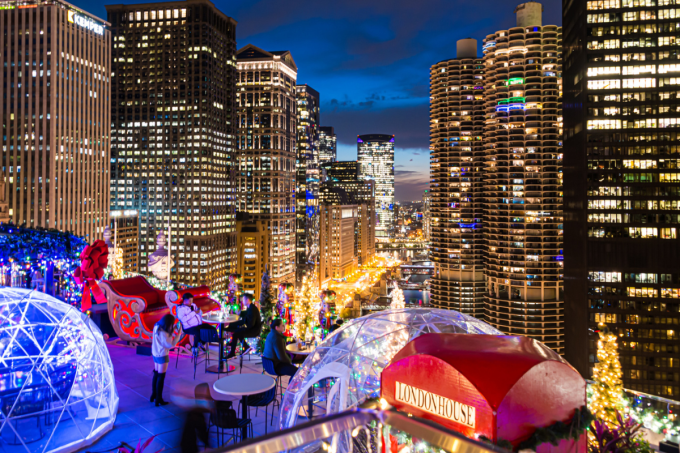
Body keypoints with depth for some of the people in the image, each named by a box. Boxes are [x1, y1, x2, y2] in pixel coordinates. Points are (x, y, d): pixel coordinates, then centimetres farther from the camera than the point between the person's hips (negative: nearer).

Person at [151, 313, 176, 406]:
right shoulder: (162, 333, -30)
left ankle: (153, 395, 33)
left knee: (156, 374, 21)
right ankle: (158, 400, 12)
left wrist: (174, 328, 0)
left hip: (155, 354, 9)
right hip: (162, 356, -9)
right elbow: (170, 344, -27)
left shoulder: (157, 326, -4)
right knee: (161, 377, 3)